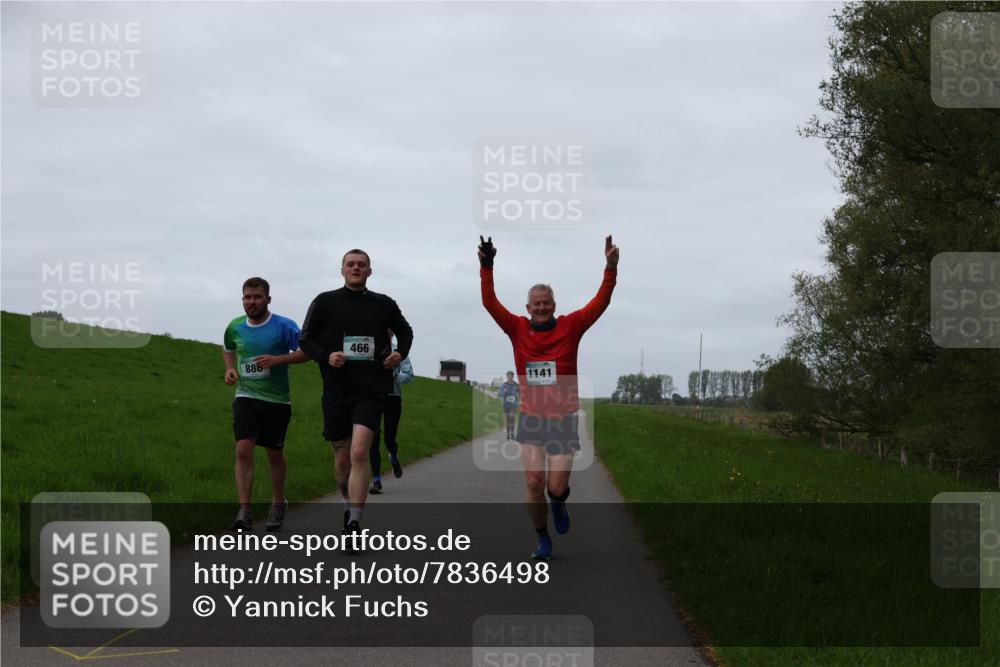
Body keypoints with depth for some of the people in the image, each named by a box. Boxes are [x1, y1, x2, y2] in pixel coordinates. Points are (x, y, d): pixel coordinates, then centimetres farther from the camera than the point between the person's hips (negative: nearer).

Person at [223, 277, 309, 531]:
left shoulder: (284, 326, -9)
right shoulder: (235, 327, 3)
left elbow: (306, 352, -9)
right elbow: (228, 350, 23)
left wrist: (277, 360, -22)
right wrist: (230, 369, 4)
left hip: (277, 400, -2)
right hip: (246, 396, 2)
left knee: (274, 455, 11)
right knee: (243, 451, -14)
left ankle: (278, 503, 33)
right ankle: (244, 512, -15)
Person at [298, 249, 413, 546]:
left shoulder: (384, 304, 7)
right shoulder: (325, 302, 3)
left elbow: (405, 331, 24)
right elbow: (306, 340, 5)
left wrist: (401, 353, 4)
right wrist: (326, 357, -13)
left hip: (371, 391, -1)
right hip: (337, 390, 1)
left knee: (359, 453, -17)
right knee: (342, 458, 11)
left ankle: (354, 524, -16)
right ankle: (349, 503, 39)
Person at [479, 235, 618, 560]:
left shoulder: (570, 327, -1)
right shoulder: (517, 329, 1)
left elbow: (600, 302, -9)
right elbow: (490, 302, -5)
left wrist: (611, 269, -21)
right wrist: (486, 267, -17)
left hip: (563, 419, -1)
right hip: (531, 418, 1)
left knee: (556, 487, -5)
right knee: (533, 481, -8)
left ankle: (559, 504, 34)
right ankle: (543, 539, 12)